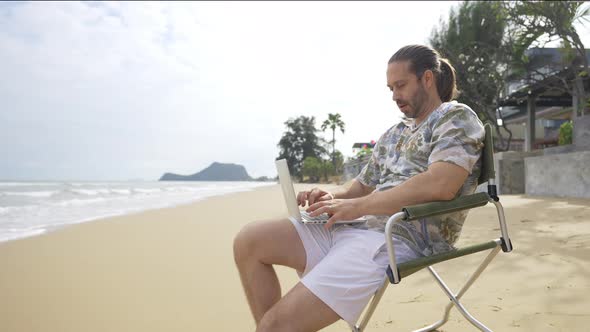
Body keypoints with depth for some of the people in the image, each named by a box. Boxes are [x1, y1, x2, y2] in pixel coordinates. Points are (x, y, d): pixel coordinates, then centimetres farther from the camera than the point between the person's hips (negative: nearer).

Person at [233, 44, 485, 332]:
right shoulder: (393, 135, 24)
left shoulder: (457, 118, 1)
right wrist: (332, 199, 0)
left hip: (401, 239, -9)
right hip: (355, 227, 9)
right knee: (248, 242, -2)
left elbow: (440, 185, -18)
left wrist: (357, 206, -15)